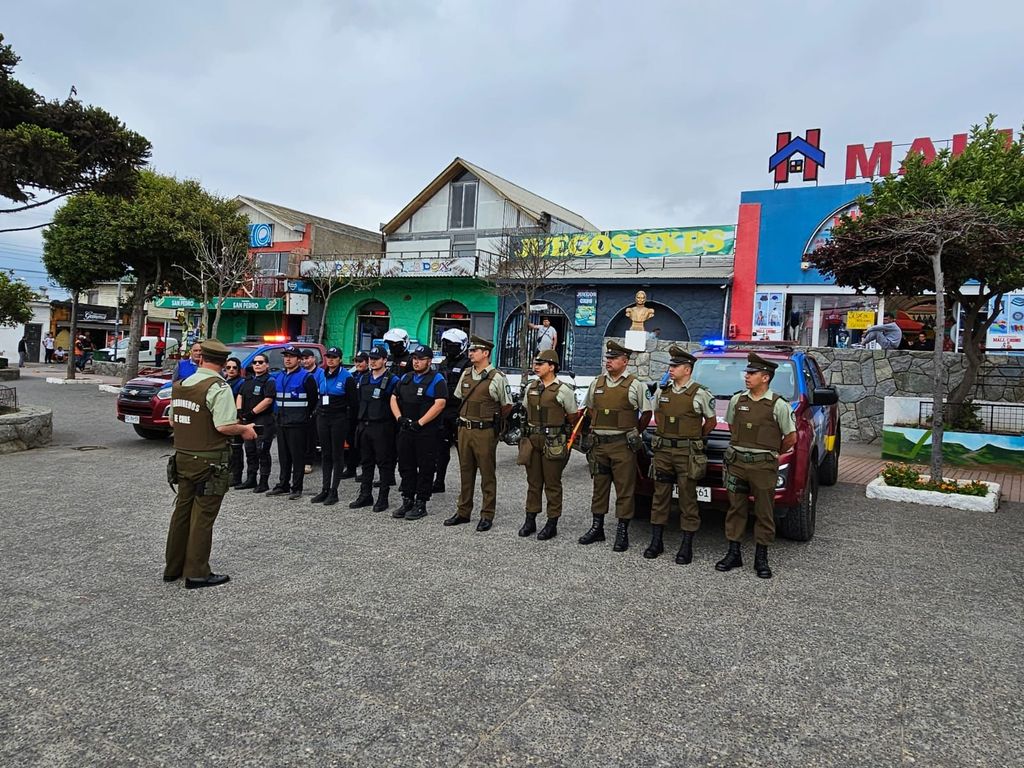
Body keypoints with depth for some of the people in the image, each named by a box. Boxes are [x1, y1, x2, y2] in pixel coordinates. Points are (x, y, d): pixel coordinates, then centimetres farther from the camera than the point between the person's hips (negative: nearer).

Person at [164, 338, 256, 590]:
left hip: (182, 457, 7)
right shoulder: (218, 387, -16)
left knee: (182, 511, 16)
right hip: (209, 461, -7)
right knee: (202, 517, 0)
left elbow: (173, 421, 17)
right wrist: (245, 429, -6)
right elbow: (224, 426, -24)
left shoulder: (181, 384, 8)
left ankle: (173, 568, 27)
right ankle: (197, 573, 7)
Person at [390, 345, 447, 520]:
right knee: (406, 467, 11)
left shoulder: (436, 379, -5)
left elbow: (439, 404, -15)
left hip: (427, 432, -6)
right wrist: (400, 418, -1)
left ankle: (421, 504, 8)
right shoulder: (405, 378, 15)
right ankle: (407, 501, 21)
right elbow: (394, 399, 17)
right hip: (405, 431, 6)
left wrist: (419, 423, -16)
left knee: (425, 469, 0)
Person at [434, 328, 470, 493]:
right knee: (441, 448, 11)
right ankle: (439, 482, 19)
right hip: (443, 411, 8)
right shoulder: (444, 364, 17)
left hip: (459, 412, -8)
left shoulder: (467, 365, -10)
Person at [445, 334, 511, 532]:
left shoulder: (497, 378, -8)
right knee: (466, 473, 13)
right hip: (464, 429, 6)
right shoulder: (465, 375, 9)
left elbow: (507, 406, 1)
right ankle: (463, 512, 22)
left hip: (485, 432, -6)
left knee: (487, 474, 2)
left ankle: (487, 515, 10)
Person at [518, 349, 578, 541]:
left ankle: (552, 524, 10)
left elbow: (572, 417, 2)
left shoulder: (563, 390, -7)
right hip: (532, 439, 5)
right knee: (533, 482, 11)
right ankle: (530, 521, 19)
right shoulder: (531, 387, 9)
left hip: (553, 443, -5)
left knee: (552, 484, 2)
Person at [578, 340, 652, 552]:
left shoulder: (634, 385, -2)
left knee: (624, 490, 0)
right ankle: (597, 528, 20)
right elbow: (590, 408, 23)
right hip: (599, 444, 4)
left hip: (622, 445, -4)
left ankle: (622, 532, 7)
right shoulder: (597, 383, 9)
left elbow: (646, 412, 5)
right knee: (599, 487, 11)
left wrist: (634, 433, 8)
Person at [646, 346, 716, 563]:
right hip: (663, 450, 5)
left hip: (687, 453, -4)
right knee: (660, 496, 9)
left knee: (688, 499, 2)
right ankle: (656, 541, 18)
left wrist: (695, 439, 11)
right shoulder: (662, 392, 7)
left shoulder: (700, 394, -6)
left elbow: (711, 422, 5)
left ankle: (687, 547, 10)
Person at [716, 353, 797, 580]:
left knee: (764, 513, 5)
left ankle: (761, 558, 15)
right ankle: (734, 553, 17)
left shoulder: (778, 405, -7)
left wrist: (772, 453, 8)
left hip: (763, 465, -4)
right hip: (737, 461, 4)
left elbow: (791, 437, 0)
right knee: (736, 509, 8)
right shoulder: (737, 400, 6)